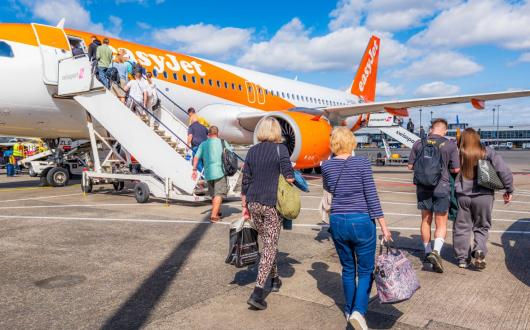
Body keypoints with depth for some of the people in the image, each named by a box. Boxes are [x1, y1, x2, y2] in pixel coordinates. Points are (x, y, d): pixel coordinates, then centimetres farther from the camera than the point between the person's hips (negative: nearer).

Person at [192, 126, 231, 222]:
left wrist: (194, 170, 3)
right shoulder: (222, 142, 1)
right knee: (219, 194, -1)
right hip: (220, 171, -4)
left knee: (214, 194, 19)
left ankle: (218, 212, 32)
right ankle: (213, 216, -9)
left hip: (208, 173, 4)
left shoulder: (203, 144, 8)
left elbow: (196, 157, -1)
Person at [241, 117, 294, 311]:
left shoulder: (252, 151, 7)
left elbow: (245, 180, 8)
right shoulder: (280, 149, -7)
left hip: (253, 203, 5)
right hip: (271, 204, -5)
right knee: (270, 245, 1)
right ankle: (257, 293, -7)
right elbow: (289, 177, -12)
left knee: (267, 242, 21)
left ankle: (275, 279, 37)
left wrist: (244, 205, 16)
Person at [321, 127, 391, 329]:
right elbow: (372, 197, -9)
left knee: (348, 269, 20)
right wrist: (383, 226, -4)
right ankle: (359, 311, -7)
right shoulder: (362, 163, -9)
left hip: (337, 222, 4)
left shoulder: (327, 166, 0)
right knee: (365, 271, 10)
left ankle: (349, 311, 30)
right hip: (361, 222, -3)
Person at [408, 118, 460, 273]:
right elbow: (456, 169, -5)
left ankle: (427, 252, 28)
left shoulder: (419, 144, -2)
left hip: (423, 187, 3)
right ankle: (436, 251, -16)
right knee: (441, 224, 5)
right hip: (441, 187, -3)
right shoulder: (450, 145, -9)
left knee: (426, 220, 17)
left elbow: (410, 166, 2)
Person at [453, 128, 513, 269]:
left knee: (462, 227, 12)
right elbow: (503, 170, -8)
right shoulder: (487, 152, -4)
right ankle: (479, 250, -4)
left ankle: (462, 258, 17)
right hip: (483, 196, 0)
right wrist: (509, 190, 1)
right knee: (481, 227, 17)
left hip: (462, 196, 0)